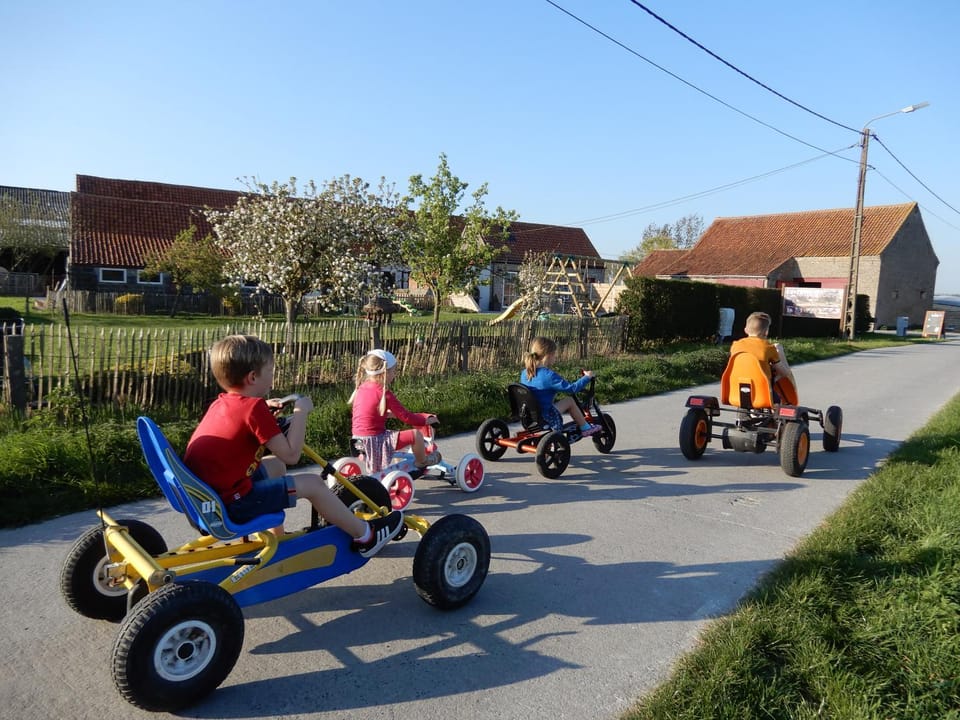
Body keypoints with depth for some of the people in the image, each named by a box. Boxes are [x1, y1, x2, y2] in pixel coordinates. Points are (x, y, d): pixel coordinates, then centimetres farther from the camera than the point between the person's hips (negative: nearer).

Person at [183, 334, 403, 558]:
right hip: (231, 502, -9)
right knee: (312, 484, -2)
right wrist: (300, 411, -9)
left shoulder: (220, 403, 8)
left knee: (275, 464, 27)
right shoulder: (254, 407, -18)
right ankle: (366, 536, 12)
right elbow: (291, 454, -18)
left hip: (204, 494, 9)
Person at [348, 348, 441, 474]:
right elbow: (406, 417, -14)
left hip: (359, 439, 9)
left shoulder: (362, 387, 5)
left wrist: (391, 413, 30)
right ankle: (422, 462, 16)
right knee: (416, 434, -9)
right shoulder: (384, 393, -18)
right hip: (375, 441, -9)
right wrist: (426, 420, -1)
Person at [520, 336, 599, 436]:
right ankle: (586, 428, 16)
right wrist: (587, 377, -3)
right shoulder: (549, 375, -20)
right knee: (569, 400, 5)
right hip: (546, 419, -7)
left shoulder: (524, 372, 2)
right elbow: (572, 388, -16)